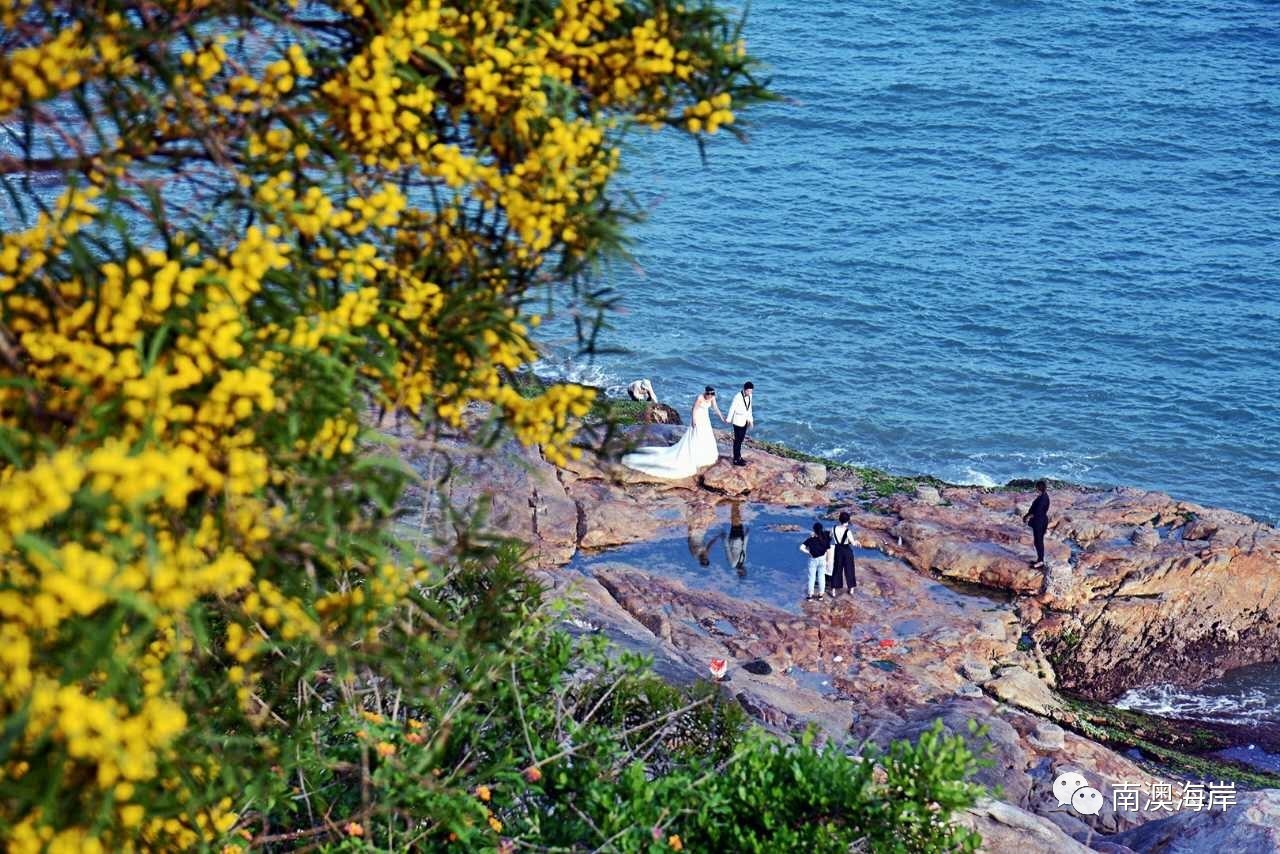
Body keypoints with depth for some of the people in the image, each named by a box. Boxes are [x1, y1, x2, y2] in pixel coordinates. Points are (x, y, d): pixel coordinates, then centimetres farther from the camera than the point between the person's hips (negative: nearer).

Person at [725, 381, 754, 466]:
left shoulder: (750, 396, -1)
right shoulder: (737, 397, -22)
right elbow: (732, 408, -14)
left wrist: (750, 419, 16)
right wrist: (729, 420, -7)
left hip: (744, 421, 7)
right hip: (738, 421, -7)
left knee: (741, 440, 15)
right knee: (737, 440, -1)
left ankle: (738, 457, 27)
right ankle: (736, 460, 5)